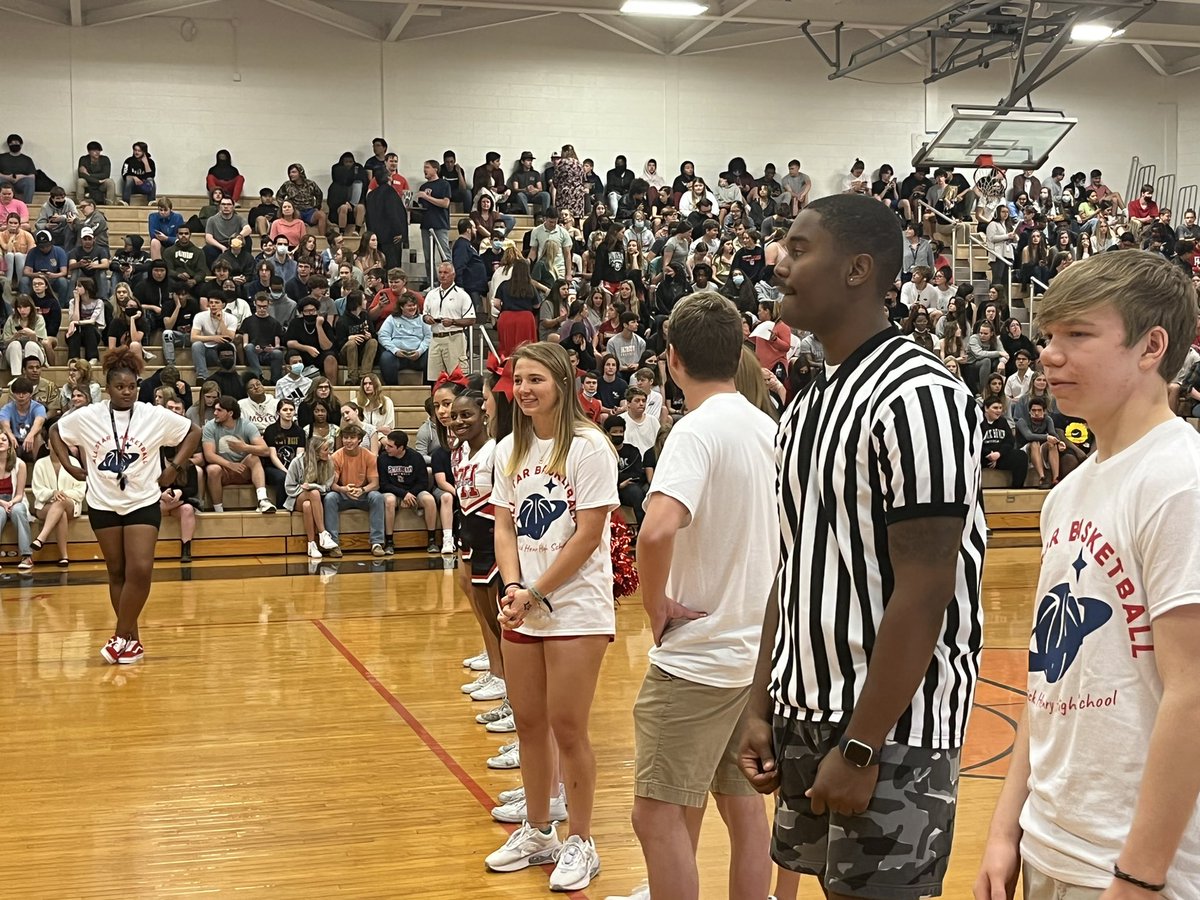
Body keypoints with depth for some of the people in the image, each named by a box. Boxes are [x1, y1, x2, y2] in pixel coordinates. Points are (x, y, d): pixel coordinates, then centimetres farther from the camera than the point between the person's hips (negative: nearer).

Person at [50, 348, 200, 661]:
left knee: (140, 570, -15)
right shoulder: (86, 417, -4)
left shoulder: (155, 416, -7)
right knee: (117, 573, 7)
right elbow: (56, 432, 13)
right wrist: (69, 465, 4)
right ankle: (132, 639, 16)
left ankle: (121, 636, -4)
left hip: (143, 503, -2)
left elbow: (193, 432, 3)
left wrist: (175, 467, -3)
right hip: (103, 504, 2)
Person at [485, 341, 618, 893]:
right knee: (529, 723, 11)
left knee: (567, 727, -2)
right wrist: (512, 587, -9)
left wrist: (537, 592, -14)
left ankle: (581, 843, 13)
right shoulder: (509, 450, 9)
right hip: (522, 610, 6)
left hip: (576, 608, -6)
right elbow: (504, 527, 8)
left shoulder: (588, 447, -10)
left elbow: (587, 536, -13)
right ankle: (537, 832, 26)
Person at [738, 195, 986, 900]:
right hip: (806, 717, 8)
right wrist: (763, 707, 10)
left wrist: (861, 746, -19)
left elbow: (924, 595, -20)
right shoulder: (809, 404, 10)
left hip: (889, 731, -8)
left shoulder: (917, 397, -17)